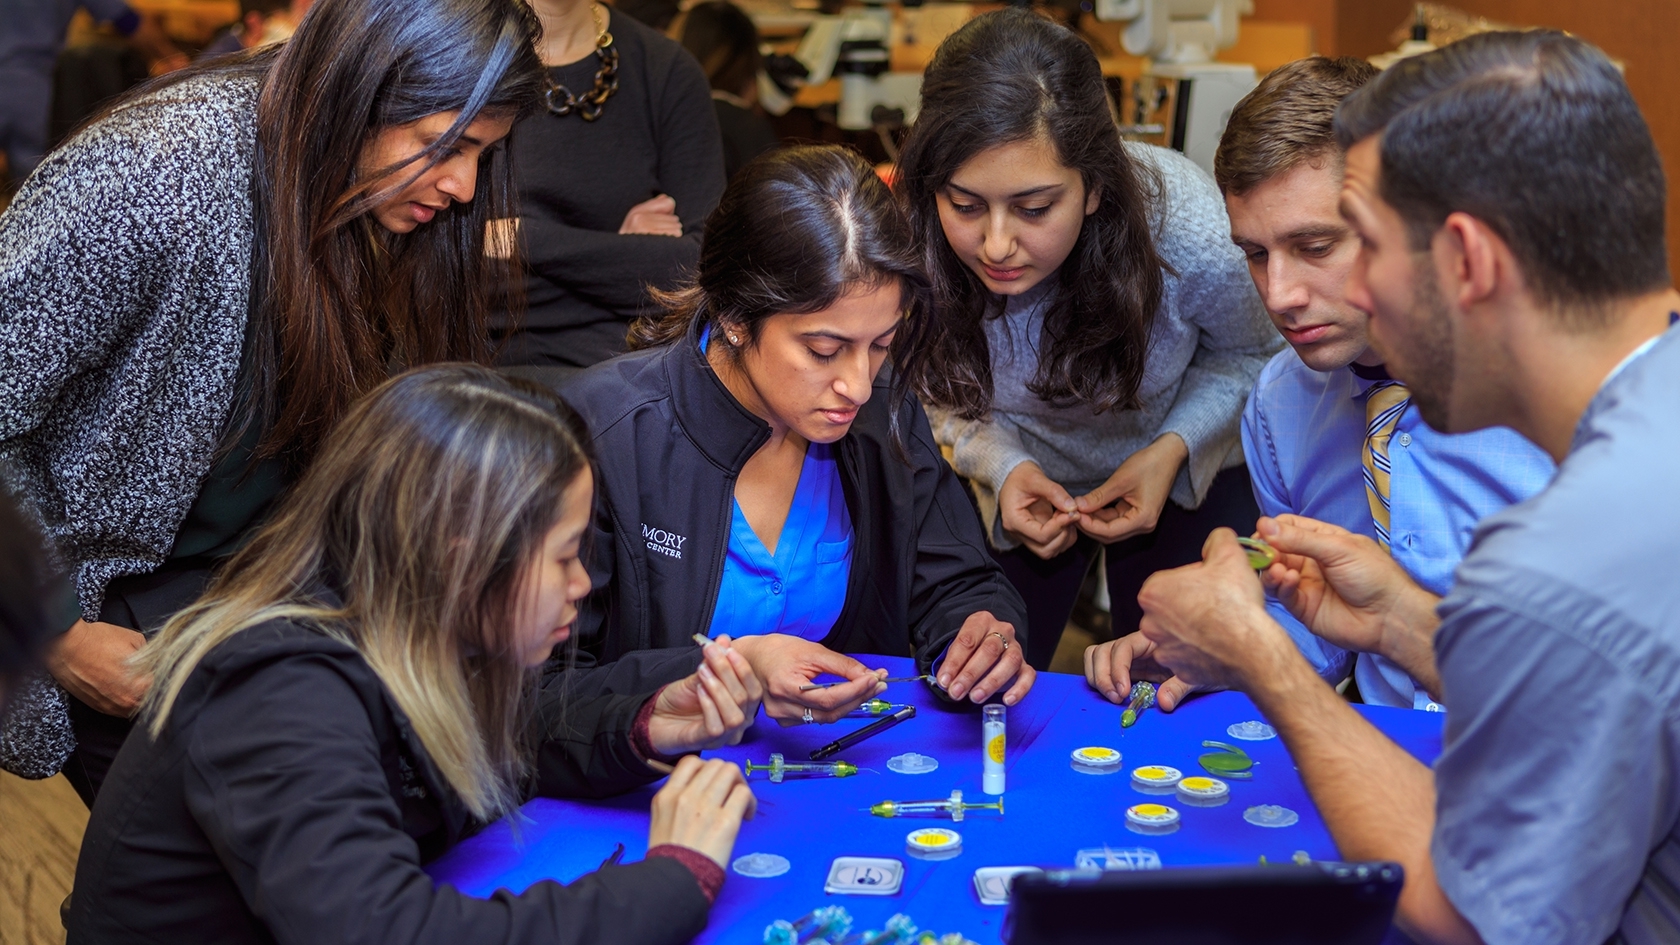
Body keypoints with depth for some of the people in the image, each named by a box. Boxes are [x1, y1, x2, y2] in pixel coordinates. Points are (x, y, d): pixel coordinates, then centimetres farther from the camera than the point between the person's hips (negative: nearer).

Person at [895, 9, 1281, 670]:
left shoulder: (1193, 235, -37)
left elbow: (1251, 353, -12)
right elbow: (943, 388, -8)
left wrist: (1173, 448, -27)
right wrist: (1002, 465, -26)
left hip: (1186, 473, -1)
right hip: (1022, 475, 1)